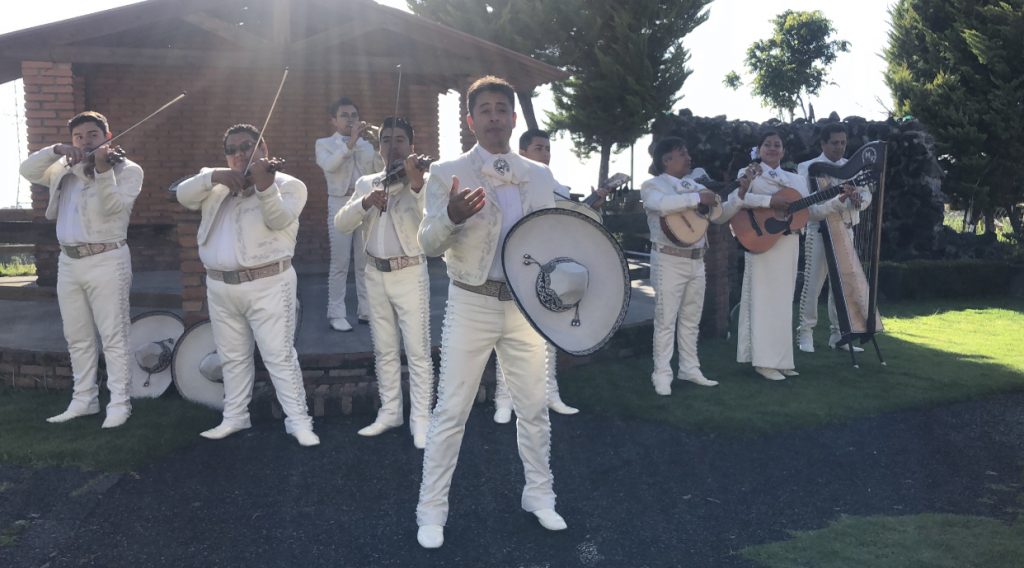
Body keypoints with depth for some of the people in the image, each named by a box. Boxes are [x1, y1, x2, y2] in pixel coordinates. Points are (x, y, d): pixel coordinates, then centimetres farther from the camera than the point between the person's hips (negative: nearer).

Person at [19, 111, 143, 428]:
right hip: (68, 261, 7)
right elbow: (27, 171, 7)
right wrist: (56, 151, -6)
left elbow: (112, 207, -15)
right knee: (77, 338, 12)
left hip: (106, 260, -7)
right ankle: (84, 400, 23)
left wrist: (103, 170, -29)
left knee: (113, 337, -4)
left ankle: (119, 403, 3)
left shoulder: (128, 170, -2)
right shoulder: (65, 170, 16)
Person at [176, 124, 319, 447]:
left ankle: (298, 421, 2)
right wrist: (211, 177, -17)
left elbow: (278, 219, -18)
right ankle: (234, 418, 27)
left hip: (268, 284, -5)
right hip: (220, 287, 6)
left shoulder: (289, 185, -2)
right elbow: (183, 196, 0)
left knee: (279, 356, -5)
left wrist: (265, 187, -37)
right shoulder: (217, 187, 14)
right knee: (233, 358, 15)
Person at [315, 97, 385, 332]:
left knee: (366, 260, 6)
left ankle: (366, 310, 12)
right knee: (340, 262, -3)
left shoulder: (367, 145, 16)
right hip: (341, 205, -3)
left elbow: (380, 170, 5)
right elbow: (329, 165, -16)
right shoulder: (324, 144, 6)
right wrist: (351, 142, -24)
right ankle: (337, 314, 1)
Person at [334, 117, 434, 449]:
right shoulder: (365, 183, 9)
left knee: (417, 350, -2)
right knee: (384, 350, 13)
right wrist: (366, 202, -17)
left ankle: (421, 419, 6)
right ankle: (390, 412, 25)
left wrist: (416, 186, -35)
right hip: (375, 275, 5)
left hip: (409, 274, -5)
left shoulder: (422, 182, -4)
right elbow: (340, 224, 0)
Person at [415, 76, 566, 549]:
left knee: (533, 407, 13)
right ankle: (432, 508, 19)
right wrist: (452, 218, -29)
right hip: (472, 304, -3)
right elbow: (429, 244, -8)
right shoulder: (447, 173, -3)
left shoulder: (540, 176, 7)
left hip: (525, 304, 3)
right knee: (451, 410, 4)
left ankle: (539, 494, 33)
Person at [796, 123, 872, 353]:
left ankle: (838, 334, 13)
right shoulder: (808, 168, 3)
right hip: (819, 229, -4)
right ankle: (805, 333, 3)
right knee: (813, 282, -5)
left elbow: (866, 193, 6)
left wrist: (858, 200, -19)